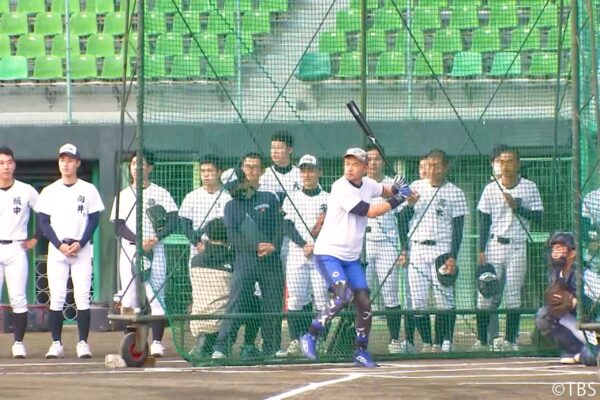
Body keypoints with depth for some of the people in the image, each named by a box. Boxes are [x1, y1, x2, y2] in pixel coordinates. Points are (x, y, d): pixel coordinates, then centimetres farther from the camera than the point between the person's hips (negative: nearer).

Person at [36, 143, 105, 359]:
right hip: (56, 250, 1)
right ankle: (56, 343, 1)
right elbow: (43, 222, 3)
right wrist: (60, 245, -9)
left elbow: (94, 220, 2)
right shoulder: (49, 191, 8)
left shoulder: (88, 190, 6)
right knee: (56, 297, -3)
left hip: (82, 250, -1)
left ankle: (83, 343, -3)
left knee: (82, 296, -6)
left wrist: (80, 244, -11)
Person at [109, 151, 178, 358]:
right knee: (129, 298, -1)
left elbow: (173, 222, -1)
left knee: (156, 296, -8)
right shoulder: (123, 195, 14)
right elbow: (118, 225, 3)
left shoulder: (160, 193, 7)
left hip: (154, 250, -3)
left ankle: (157, 342, -8)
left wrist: (155, 238, -17)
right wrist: (138, 240, -14)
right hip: (129, 250, 3)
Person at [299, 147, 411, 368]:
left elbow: (384, 191, 25)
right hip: (328, 253, -7)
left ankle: (361, 351, 17)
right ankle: (311, 336, -14)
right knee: (344, 295, -25)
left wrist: (395, 189, 1)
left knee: (364, 302, 3)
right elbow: (370, 211, -18)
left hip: (352, 257, 7)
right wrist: (397, 200, -11)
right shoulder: (341, 188, -18)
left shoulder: (367, 184, 4)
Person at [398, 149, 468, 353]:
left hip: (442, 250, -3)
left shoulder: (454, 192, 2)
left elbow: (458, 227, -1)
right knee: (417, 300, -1)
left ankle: (442, 343, -2)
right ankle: (426, 342, 9)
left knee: (444, 299, -9)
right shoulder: (416, 187, 12)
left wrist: (453, 257, -10)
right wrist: (409, 204, -8)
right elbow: (403, 217, 14)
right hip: (417, 250, 3)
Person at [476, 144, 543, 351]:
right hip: (494, 246, 1)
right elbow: (484, 221, 7)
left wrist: (517, 207, -14)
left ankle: (510, 339, 3)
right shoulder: (491, 188, 6)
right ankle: (482, 339, 3)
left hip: (518, 247, -1)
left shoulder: (529, 187, 2)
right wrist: (481, 250, 1)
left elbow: (537, 217, 0)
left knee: (513, 294, -2)